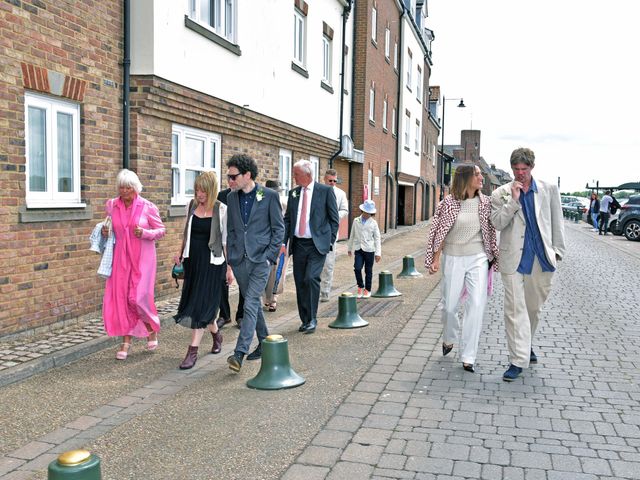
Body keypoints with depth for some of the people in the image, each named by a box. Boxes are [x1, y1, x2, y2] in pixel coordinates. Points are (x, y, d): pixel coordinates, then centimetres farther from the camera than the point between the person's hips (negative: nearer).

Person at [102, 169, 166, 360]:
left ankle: (152, 330, 21)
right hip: (120, 258, 4)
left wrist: (145, 233, -18)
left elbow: (161, 230, 0)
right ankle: (126, 341, 15)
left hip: (142, 258, -4)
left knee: (138, 297, -8)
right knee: (120, 297, 2)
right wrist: (105, 232, -2)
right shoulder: (111, 205, 5)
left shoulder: (147, 207, -6)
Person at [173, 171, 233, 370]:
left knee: (201, 305, -7)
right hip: (193, 260, 6)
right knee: (196, 303, 12)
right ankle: (216, 333, 38)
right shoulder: (192, 205, 6)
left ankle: (193, 351, -1)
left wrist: (229, 268, -7)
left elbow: (227, 241, -7)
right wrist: (180, 253, 9)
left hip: (212, 262, -6)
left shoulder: (221, 210, -9)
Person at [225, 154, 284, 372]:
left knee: (250, 305, -11)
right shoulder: (232, 197, 9)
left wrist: (269, 255, -9)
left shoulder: (270, 195, -4)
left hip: (260, 259, -5)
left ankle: (240, 352, -13)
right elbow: (231, 231, 14)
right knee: (253, 303, 14)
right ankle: (264, 343, 29)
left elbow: (279, 228, -2)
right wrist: (230, 259, 8)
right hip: (239, 260, 5)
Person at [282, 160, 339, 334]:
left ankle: (312, 319, -5)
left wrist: (330, 241, -5)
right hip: (298, 244, 5)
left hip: (317, 244, -5)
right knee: (300, 282, 7)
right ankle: (305, 320, 19)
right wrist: (283, 241, 0)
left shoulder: (326, 191, -2)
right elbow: (287, 219, 11)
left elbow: (334, 218, 1)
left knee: (311, 278, -17)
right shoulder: (293, 193, 11)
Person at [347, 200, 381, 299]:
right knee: (357, 268, -11)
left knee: (368, 270, 6)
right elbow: (352, 235, 14)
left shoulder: (373, 223, 0)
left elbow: (377, 238, 1)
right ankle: (360, 286, 11)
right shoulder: (356, 221, 4)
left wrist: (378, 253, -3)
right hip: (358, 249, 1)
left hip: (369, 249, -1)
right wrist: (349, 248, 18)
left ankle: (367, 290, 21)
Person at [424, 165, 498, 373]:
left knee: (477, 304, -9)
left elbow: (491, 231, 9)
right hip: (453, 258, -1)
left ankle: (468, 357, 0)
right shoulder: (449, 202, -4)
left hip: (478, 259, 1)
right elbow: (439, 232, -2)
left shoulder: (485, 202, 2)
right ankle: (448, 339, 39)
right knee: (450, 305, 7)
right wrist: (435, 259, -5)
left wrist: (494, 256, 9)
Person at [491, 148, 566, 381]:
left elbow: (557, 222, 10)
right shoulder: (501, 193, 1)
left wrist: (557, 250, 5)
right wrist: (513, 200, -16)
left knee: (533, 307, 15)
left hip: (541, 259, 2)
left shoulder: (549, 190, 5)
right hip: (514, 259, -2)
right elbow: (497, 223, -7)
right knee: (515, 309, -4)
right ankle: (518, 360, 1)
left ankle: (526, 344, 39)